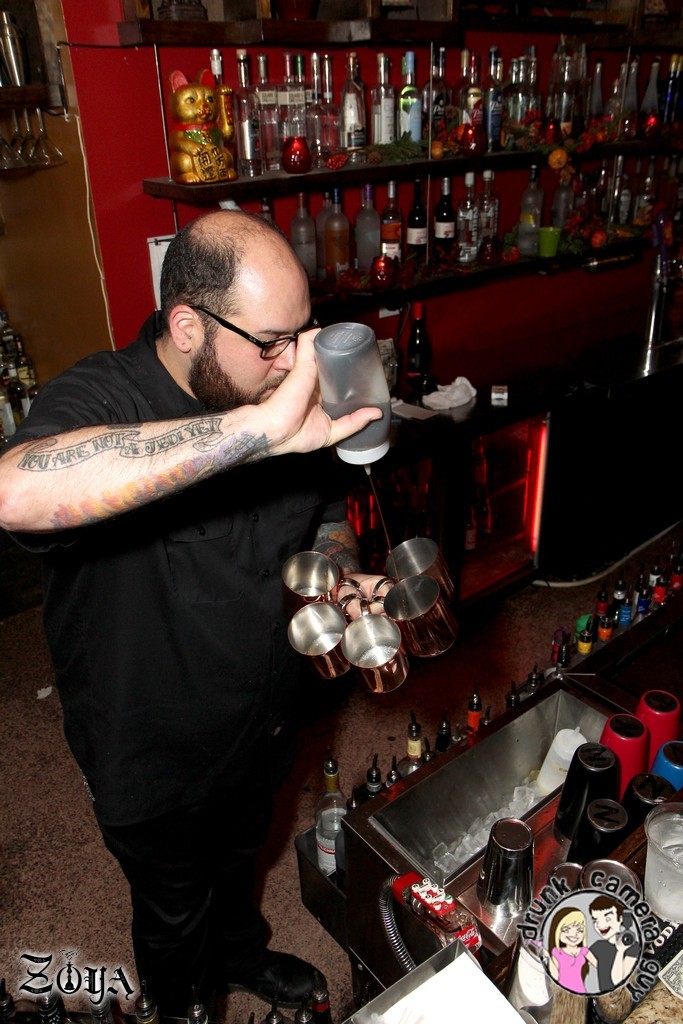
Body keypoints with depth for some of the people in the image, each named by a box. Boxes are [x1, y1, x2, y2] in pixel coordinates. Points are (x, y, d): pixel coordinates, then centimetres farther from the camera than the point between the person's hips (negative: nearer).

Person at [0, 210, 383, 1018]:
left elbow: (323, 514, 7)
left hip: (258, 729, 6)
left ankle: (241, 955, 66)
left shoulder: (280, 397, -10)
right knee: (175, 913, 24)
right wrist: (260, 429, -57)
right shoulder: (99, 398, -30)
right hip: (153, 761, -5)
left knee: (238, 860, 34)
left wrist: (345, 579, -15)